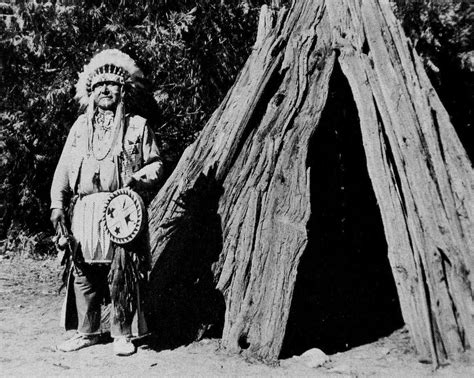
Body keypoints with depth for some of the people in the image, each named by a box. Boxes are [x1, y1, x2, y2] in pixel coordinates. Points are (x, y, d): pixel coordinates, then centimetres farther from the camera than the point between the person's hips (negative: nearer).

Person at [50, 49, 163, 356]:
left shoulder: (137, 126, 8)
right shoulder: (80, 127, 17)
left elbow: (156, 163, 8)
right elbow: (64, 168, 14)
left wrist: (139, 179, -12)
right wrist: (58, 204, 4)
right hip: (83, 211, 4)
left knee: (122, 272, -4)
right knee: (83, 271, 5)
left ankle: (123, 334, 10)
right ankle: (87, 331, 20)